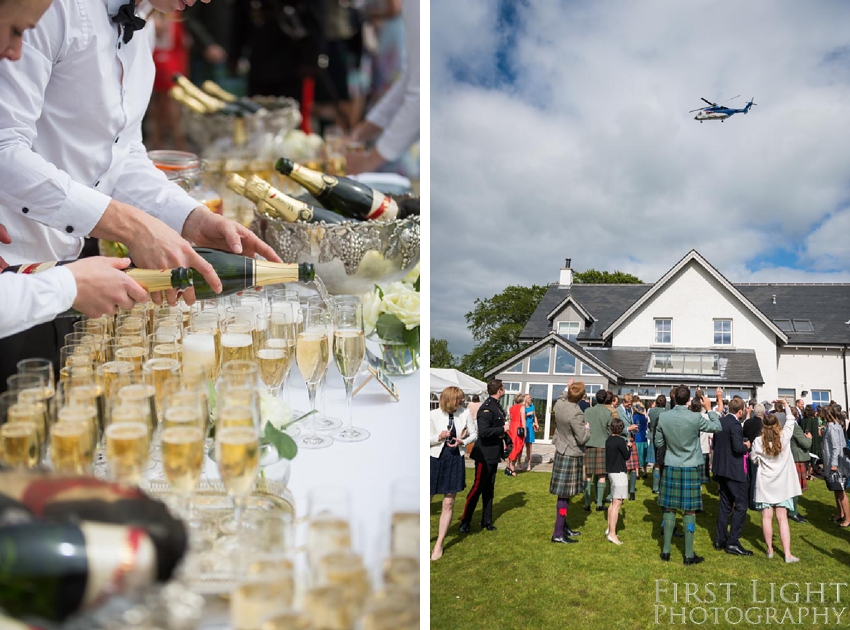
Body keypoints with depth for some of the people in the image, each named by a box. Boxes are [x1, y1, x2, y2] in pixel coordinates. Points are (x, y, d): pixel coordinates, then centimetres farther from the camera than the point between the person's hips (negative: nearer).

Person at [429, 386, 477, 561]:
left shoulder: (465, 413, -4)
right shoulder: (434, 415, -10)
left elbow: (474, 434, 5)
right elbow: (428, 439, -3)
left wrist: (462, 442, -13)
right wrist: (439, 437, -22)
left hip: (455, 460, 2)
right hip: (436, 459, -2)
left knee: (448, 503, 5)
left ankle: (439, 544, 15)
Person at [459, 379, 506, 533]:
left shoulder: (497, 406, 10)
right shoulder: (486, 408, -20)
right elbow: (483, 431, -29)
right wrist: (502, 429, -21)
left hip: (494, 454, 9)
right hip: (485, 455, -9)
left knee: (489, 489, 14)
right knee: (478, 487, -3)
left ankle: (487, 521, 22)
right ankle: (465, 521, 7)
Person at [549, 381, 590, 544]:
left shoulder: (559, 404, -4)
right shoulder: (576, 413, -26)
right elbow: (582, 439, -21)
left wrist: (565, 390, 30)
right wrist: (587, 428, -3)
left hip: (561, 452, 8)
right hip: (572, 456, -8)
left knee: (565, 494, 18)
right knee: (565, 494, -4)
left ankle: (563, 526, 28)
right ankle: (558, 534, -1)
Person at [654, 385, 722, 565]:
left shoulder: (663, 417, -7)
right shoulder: (696, 418, -15)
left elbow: (658, 442, 4)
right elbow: (717, 427, 1)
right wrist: (709, 409, 9)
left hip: (671, 467, 3)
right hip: (691, 469, -2)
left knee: (669, 509, 10)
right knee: (690, 511, 4)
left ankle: (666, 551, 15)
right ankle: (689, 555, 9)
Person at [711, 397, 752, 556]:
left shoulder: (720, 422, 8)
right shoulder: (735, 424, -19)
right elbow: (738, 448, -24)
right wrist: (746, 446, -6)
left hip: (721, 468, 9)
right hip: (734, 470, -9)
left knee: (725, 504, 16)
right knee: (741, 505, -2)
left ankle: (720, 540, 19)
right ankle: (733, 543, -3)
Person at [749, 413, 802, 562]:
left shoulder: (758, 442, -10)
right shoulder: (784, 438, -9)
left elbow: (753, 458, 3)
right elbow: (790, 424, 9)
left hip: (764, 484, -1)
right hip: (782, 484, 1)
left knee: (767, 517, 6)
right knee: (782, 518, 1)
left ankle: (770, 550, 14)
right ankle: (787, 554, -2)